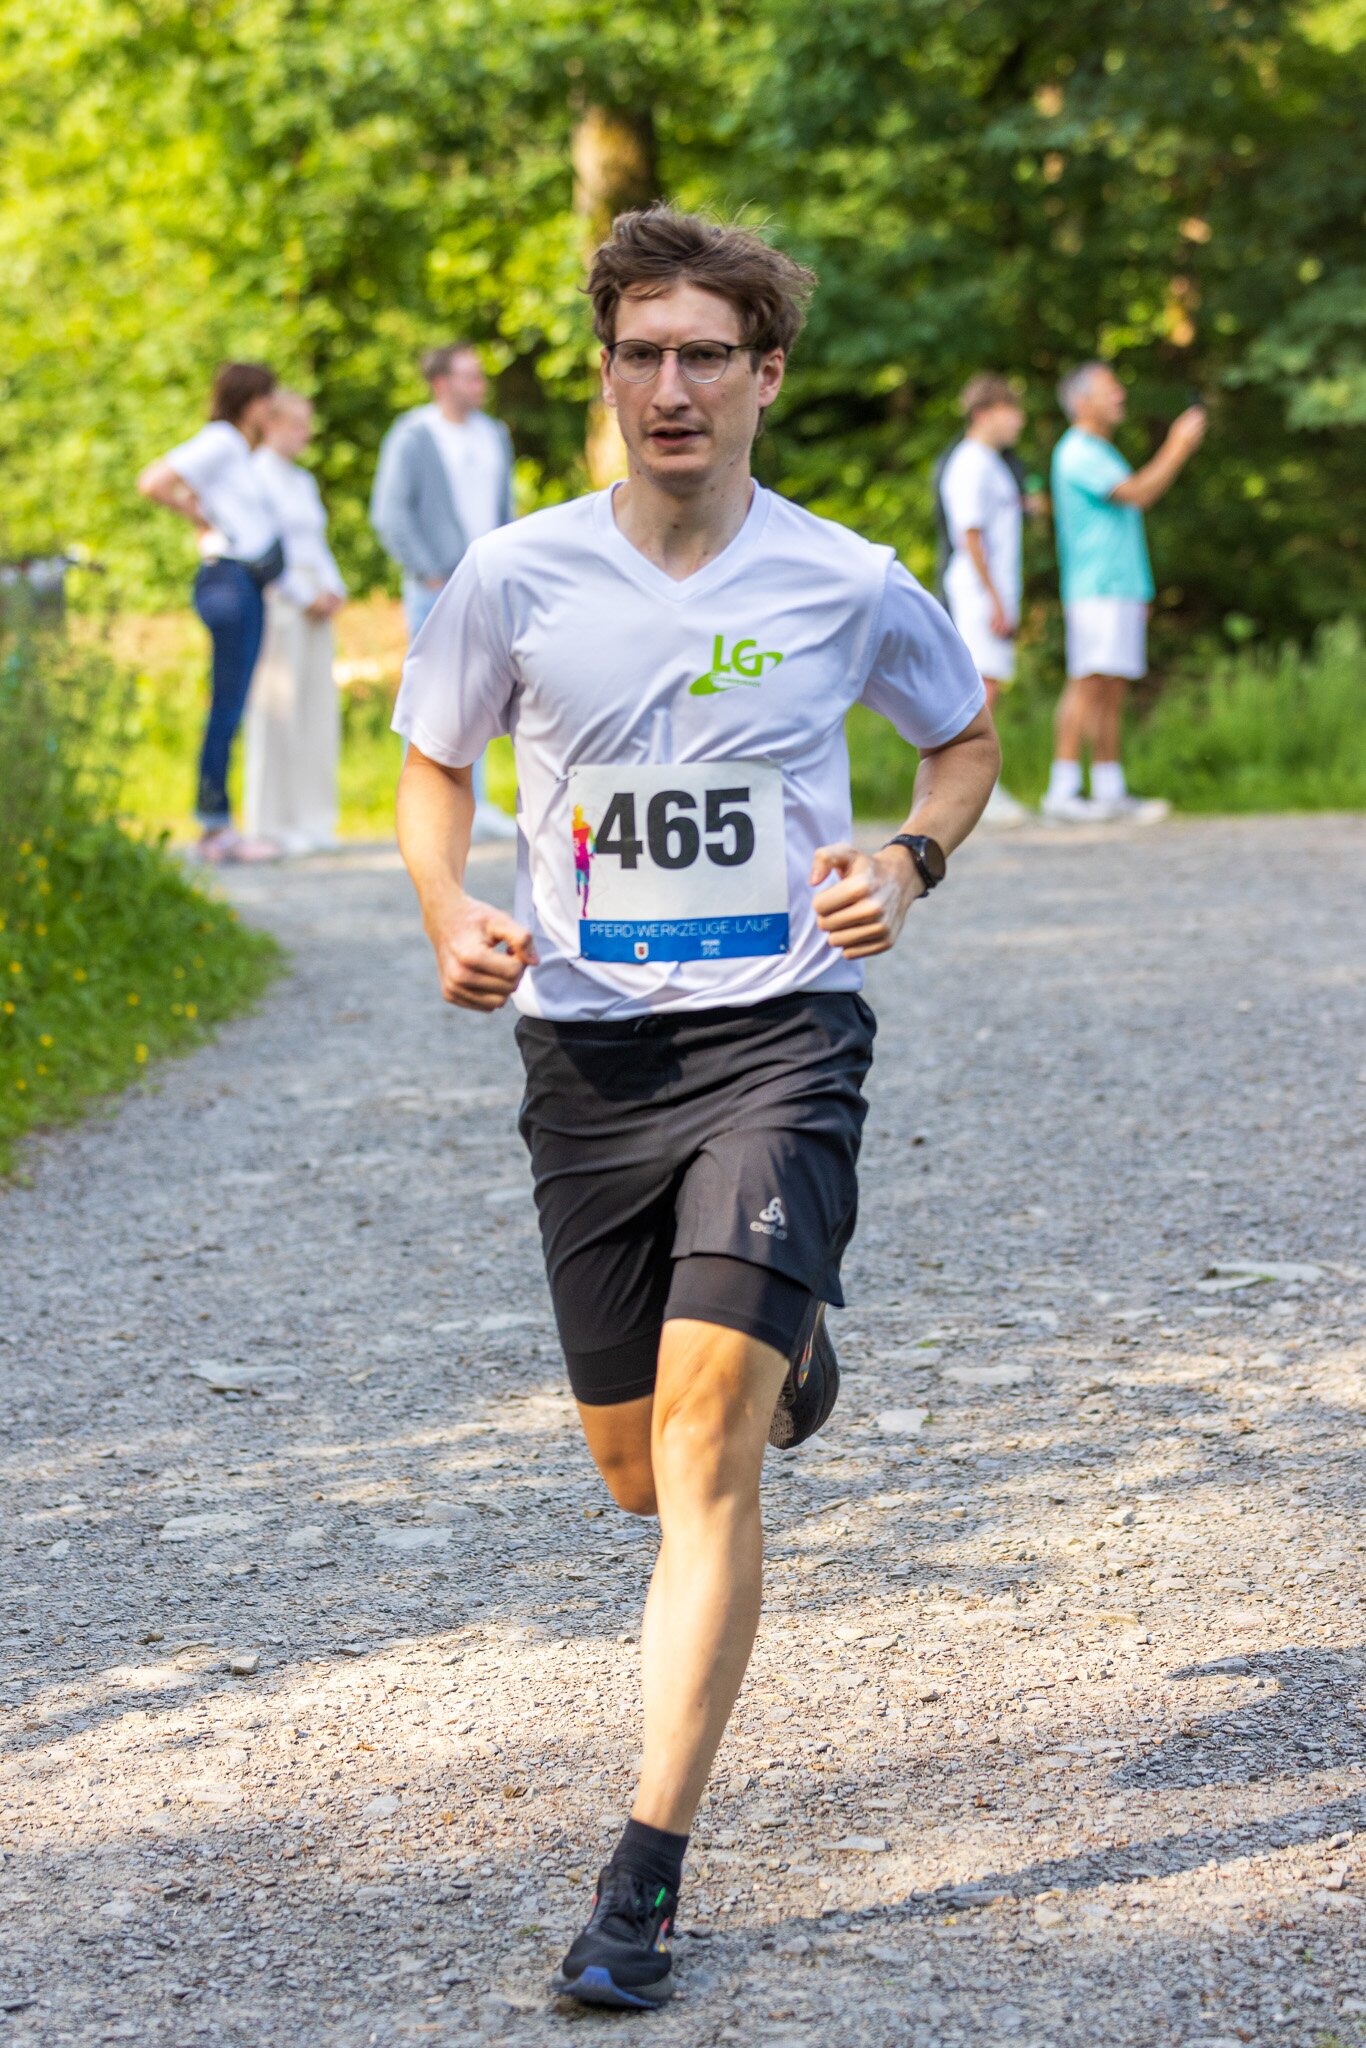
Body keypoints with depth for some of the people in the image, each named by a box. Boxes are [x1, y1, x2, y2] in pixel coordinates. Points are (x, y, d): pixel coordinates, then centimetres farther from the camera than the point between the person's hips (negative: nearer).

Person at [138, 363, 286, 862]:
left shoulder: (235, 448, 18)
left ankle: (216, 829, 11)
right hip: (231, 578, -10)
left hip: (246, 584, 10)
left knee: (229, 709, 9)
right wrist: (202, 520, -5)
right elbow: (153, 483, -19)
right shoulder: (219, 442, -9)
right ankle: (215, 826, -8)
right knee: (228, 707, -9)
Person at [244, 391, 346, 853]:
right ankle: (276, 823, -5)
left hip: (316, 603, 8)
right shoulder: (256, 476, -6)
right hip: (277, 602, -8)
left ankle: (313, 820, 8)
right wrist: (306, 598, -12)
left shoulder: (303, 481, 20)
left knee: (319, 710, 5)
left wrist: (334, 590, 4)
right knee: (279, 712, -8)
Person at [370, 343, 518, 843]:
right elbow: (389, 514, -10)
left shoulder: (494, 436, 13)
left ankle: (476, 806, 12)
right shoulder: (411, 439, -6)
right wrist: (428, 574, -12)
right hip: (437, 588, -6)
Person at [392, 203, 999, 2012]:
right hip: (586, 1045, 3)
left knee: (704, 1451, -17)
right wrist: (451, 917, -6)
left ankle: (649, 1868, -13)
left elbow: (967, 739, 16)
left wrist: (909, 864, -4)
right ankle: (784, 1369, 50)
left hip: (780, 1029, -2)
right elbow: (432, 763, 14)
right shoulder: (518, 578, -1)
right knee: (637, 1467, 11)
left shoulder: (848, 586, -3)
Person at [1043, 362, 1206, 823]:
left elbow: (1141, 495, 26)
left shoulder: (1101, 452, 23)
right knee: (1090, 683, -14)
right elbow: (1137, 494, -17)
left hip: (1122, 589, 10)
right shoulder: (1078, 452, -11)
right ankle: (1062, 792, -16)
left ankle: (1110, 792, 8)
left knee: (1113, 689, 7)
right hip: (1095, 589, -10)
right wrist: (1179, 448, -11)